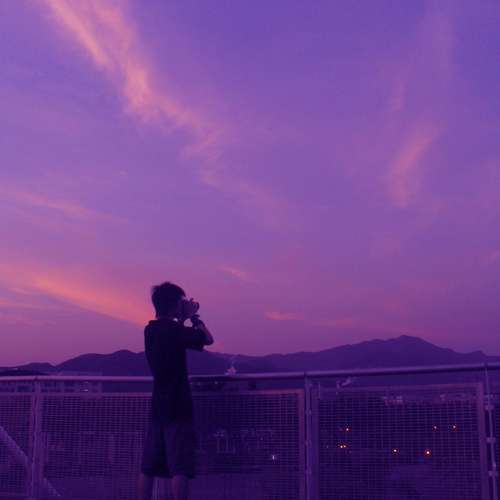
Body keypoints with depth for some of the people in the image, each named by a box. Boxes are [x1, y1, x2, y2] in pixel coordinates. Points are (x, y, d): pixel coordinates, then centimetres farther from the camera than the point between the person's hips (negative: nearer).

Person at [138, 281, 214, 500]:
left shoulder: (151, 329, 9)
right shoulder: (173, 330, -15)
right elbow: (208, 339, -10)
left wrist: (184, 318, 22)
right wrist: (193, 316, 1)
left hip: (158, 406, 8)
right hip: (177, 407, -8)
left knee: (149, 465, 10)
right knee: (180, 466, -7)